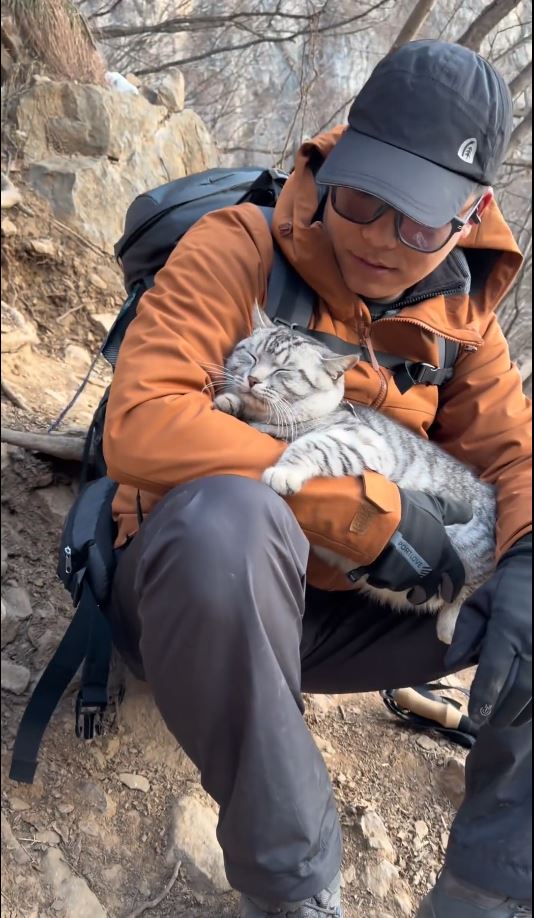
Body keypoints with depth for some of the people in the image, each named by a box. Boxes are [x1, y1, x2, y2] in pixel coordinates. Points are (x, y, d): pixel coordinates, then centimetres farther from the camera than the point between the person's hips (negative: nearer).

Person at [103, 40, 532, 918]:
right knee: (228, 516, -39)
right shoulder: (239, 249, -13)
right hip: (197, 584, -4)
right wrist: (370, 510, -27)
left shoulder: (460, 315, 3)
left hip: (338, 613, 5)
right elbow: (140, 426, -26)